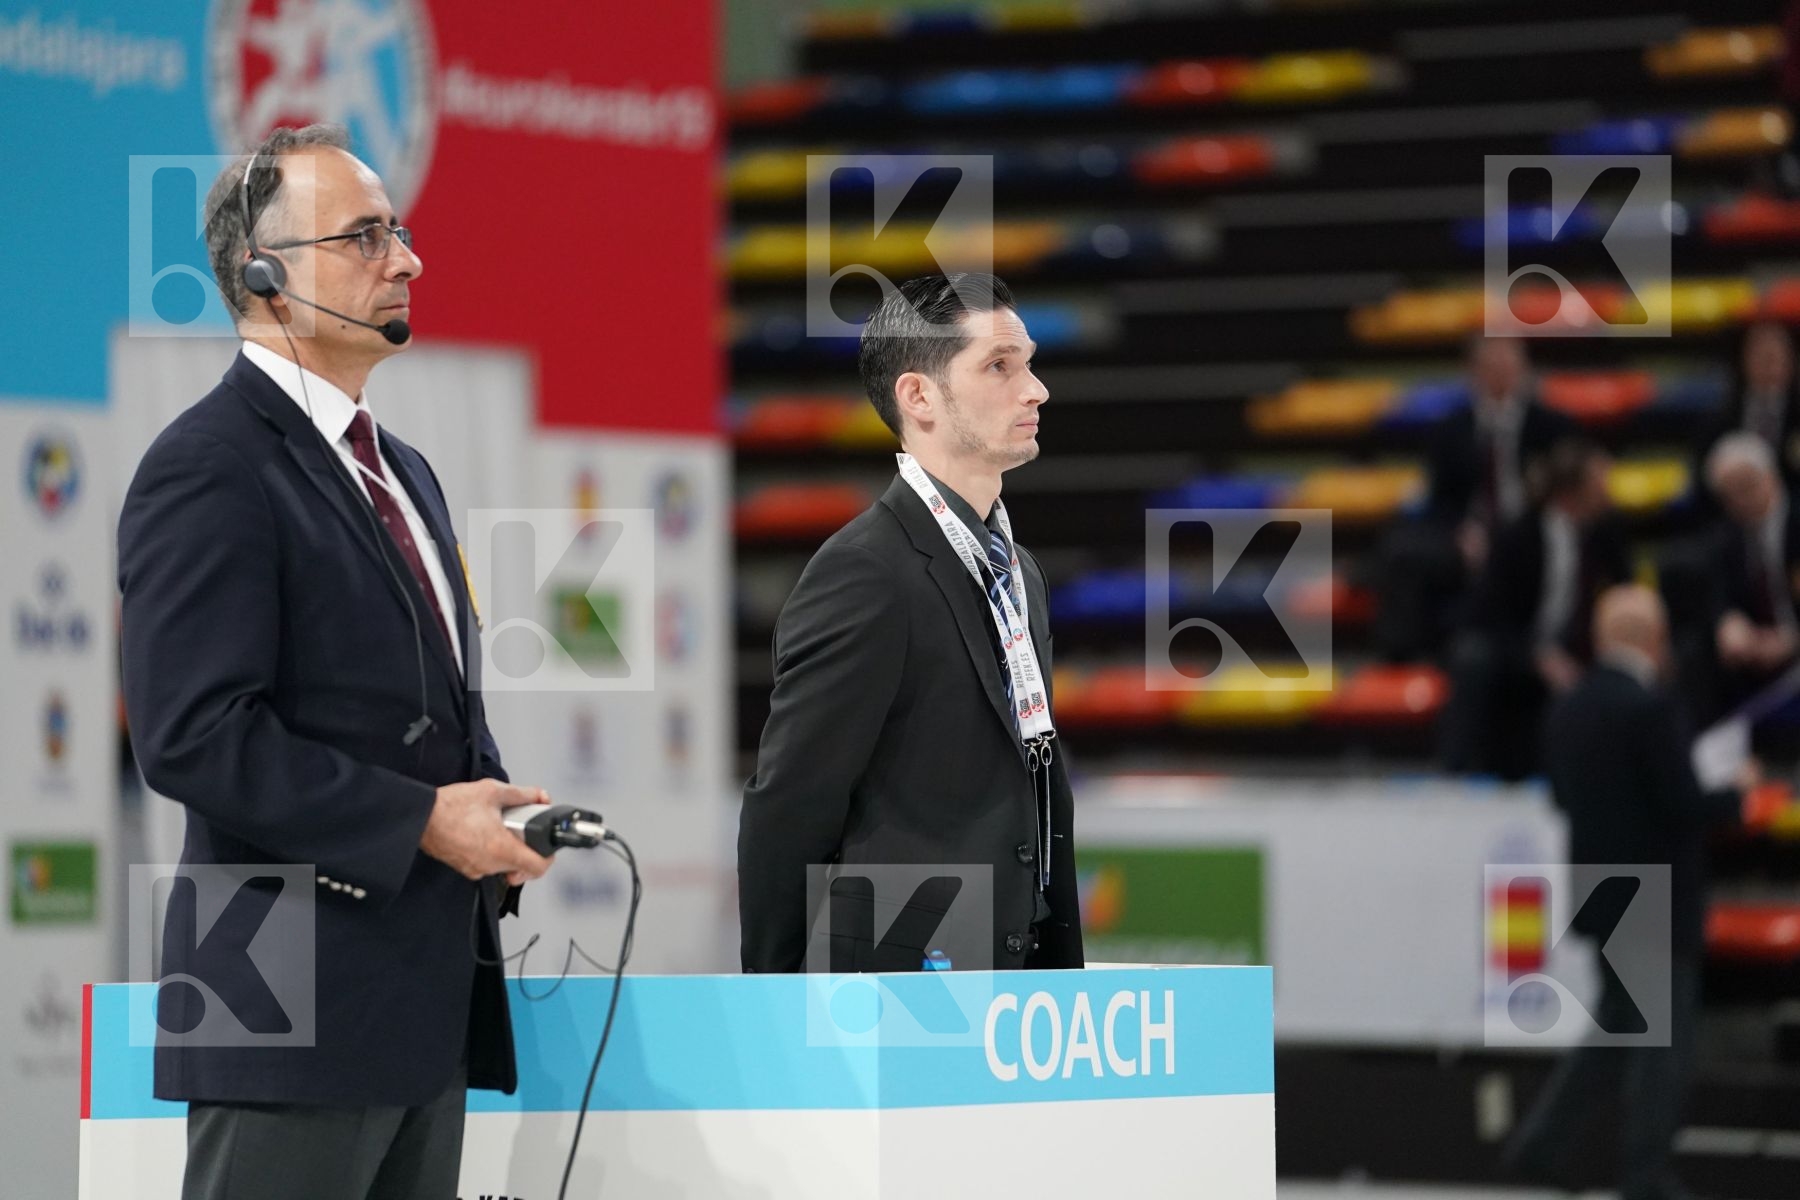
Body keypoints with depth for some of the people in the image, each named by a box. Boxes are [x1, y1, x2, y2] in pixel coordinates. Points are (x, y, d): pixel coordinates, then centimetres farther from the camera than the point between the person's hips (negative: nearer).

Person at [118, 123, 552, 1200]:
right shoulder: (209, 469, -11)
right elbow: (192, 734, -20)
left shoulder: (403, 472, 20)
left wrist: (494, 815, 6)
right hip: (297, 1008, -9)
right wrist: (420, 821, -19)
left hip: (430, 995, 9)